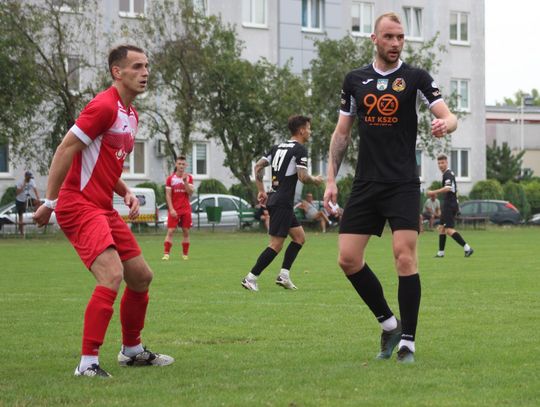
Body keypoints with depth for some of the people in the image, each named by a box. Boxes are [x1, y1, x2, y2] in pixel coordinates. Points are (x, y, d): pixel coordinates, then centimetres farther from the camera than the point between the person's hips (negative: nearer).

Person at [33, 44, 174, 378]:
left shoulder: (131, 115, 17)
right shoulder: (105, 106, -14)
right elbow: (65, 150, -16)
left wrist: (127, 193, 8)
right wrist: (50, 202, -17)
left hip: (104, 209, 10)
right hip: (80, 206, -10)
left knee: (141, 276, 13)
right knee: (112, 275, -23)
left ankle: (131, 350, 31)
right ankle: (88, 363, -21)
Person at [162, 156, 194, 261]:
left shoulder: (189, 177, 5)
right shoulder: (170, 178, 0)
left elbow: (190, 192, -4)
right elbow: (168, 195, -3)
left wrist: (185, 182, -17)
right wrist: (171, 209, -11)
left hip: (186, 210, 2)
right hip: (174, 210, -2)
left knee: (186, 232, 4)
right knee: (170, 231, -10)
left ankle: (185, 254, 11)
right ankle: (166, 253, -11)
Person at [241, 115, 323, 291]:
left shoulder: (278, 147, 15)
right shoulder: (300, 149, -10)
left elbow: (258, 166, 14)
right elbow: (302, 177, -18)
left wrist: (261, 190, 17)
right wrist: (316, 180, 2)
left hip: (274, 199, 9)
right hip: (283, 203, -9)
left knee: (299, 236, 15)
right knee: (276, 244, -8)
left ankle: (284, 275, 11)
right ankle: (250, 278, -9)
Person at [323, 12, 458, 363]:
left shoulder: (416, 78, -1)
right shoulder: (355, 80, 9)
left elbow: (449, 117, -10)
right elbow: (342, 133, 15)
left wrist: (445, 124, -35)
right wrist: (331, 179, 9)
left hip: (403, 186, -4)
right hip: (365, 186, 4)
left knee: (405, 258, -13)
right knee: (348, 258, -2)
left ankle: (407, 342, -4)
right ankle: (389, 324, 17)